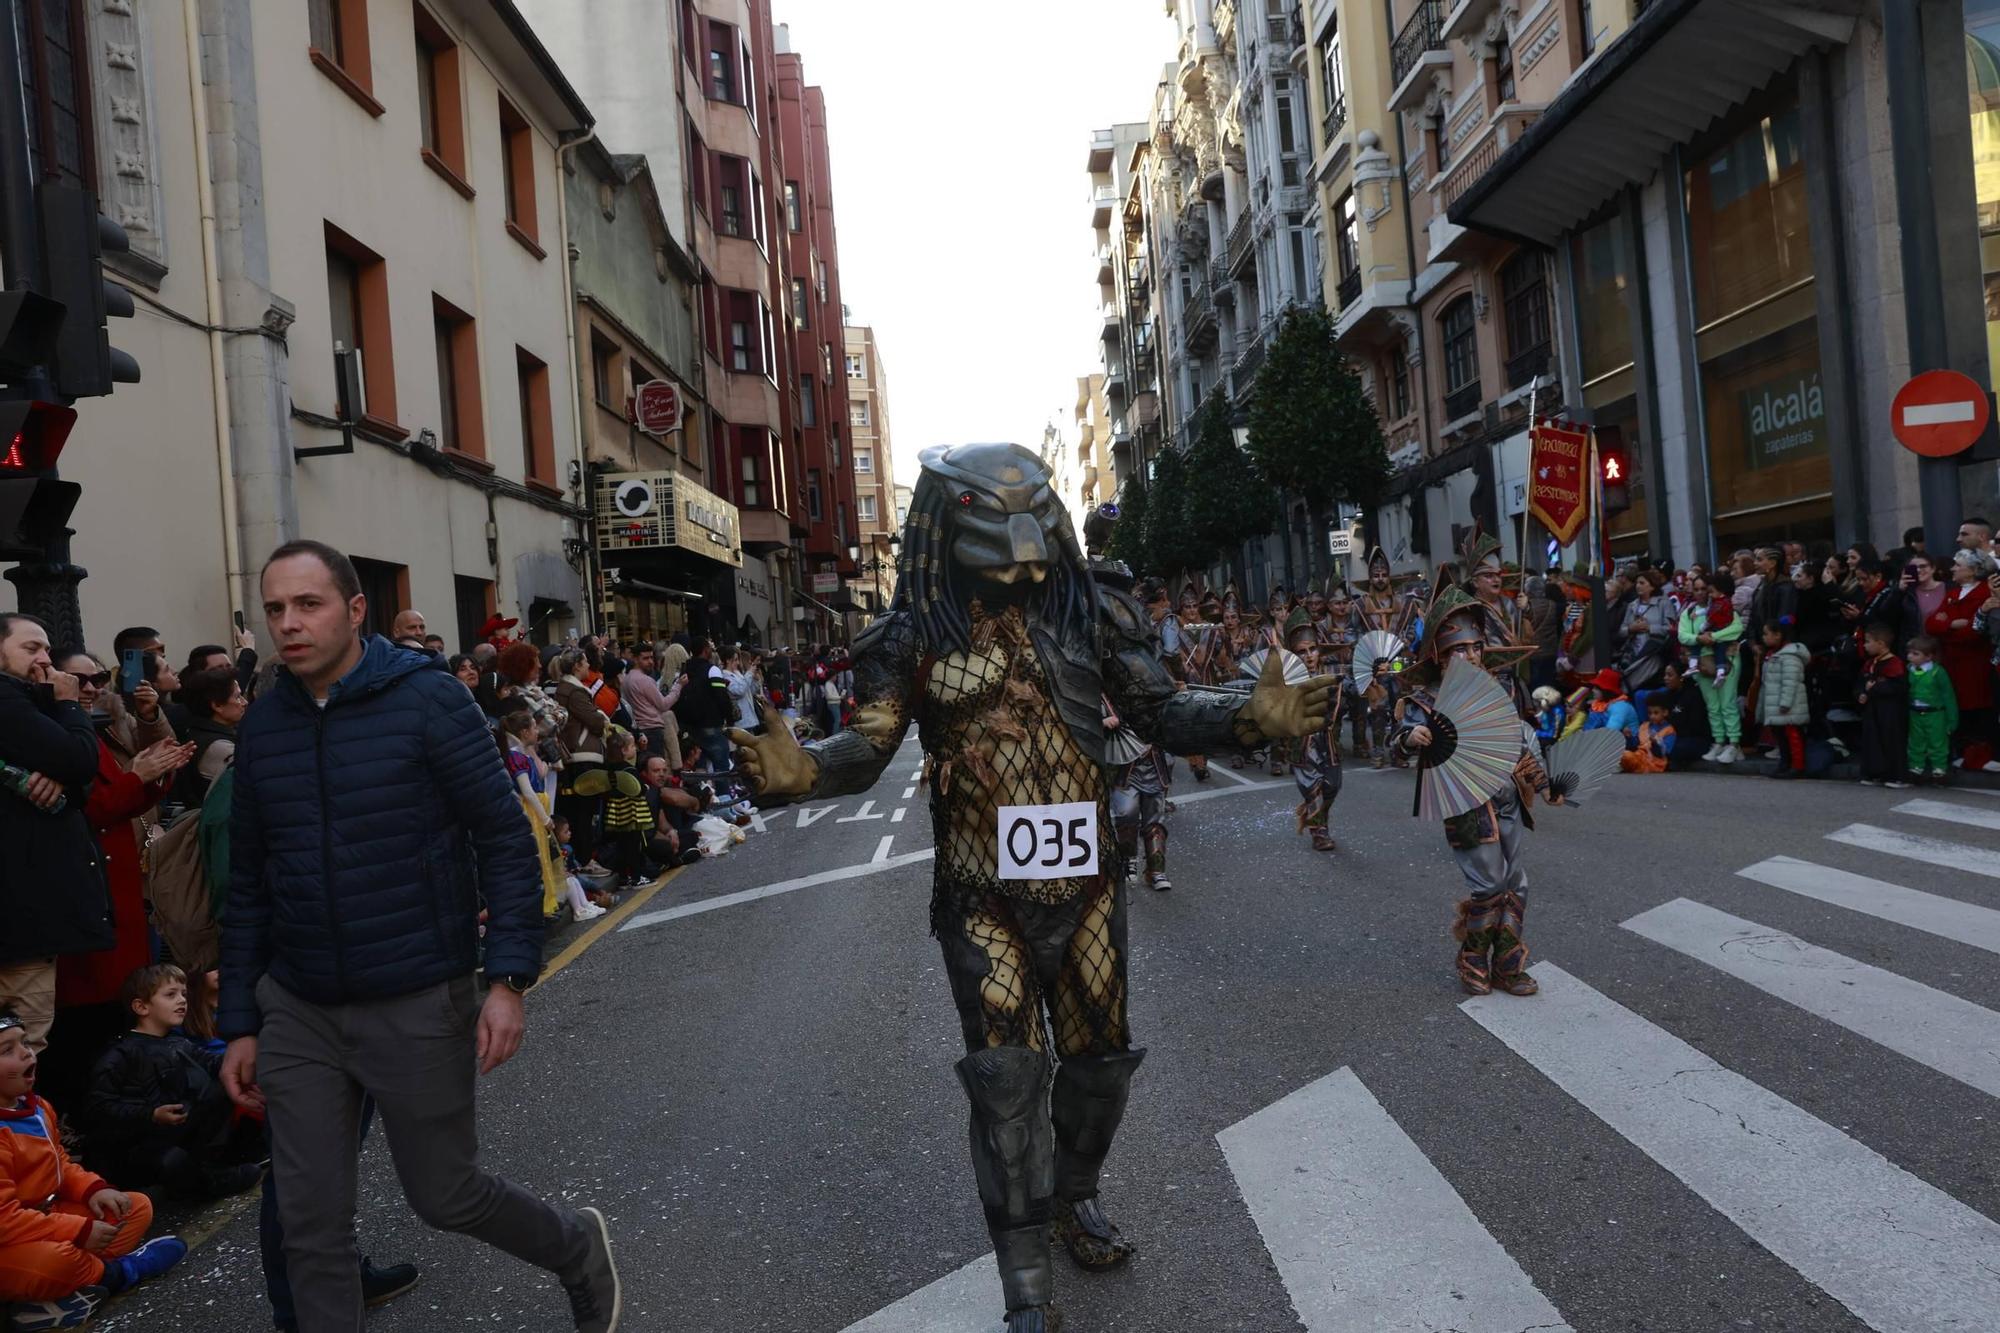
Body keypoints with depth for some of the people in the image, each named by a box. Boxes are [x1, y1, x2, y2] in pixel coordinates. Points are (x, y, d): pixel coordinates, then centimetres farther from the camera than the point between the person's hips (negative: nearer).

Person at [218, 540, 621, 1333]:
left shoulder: (427, 700, -11)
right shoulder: (261, 724, 3)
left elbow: (505, 838, -11)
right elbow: (248, 883, 9)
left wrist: (508, 977, -17)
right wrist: (238, 1023, 9)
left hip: (418, 1004, -4)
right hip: (297, 1013, 4)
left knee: (445, 1195, 10)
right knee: (311, 1227, 8)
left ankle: (578, 1248, 39)